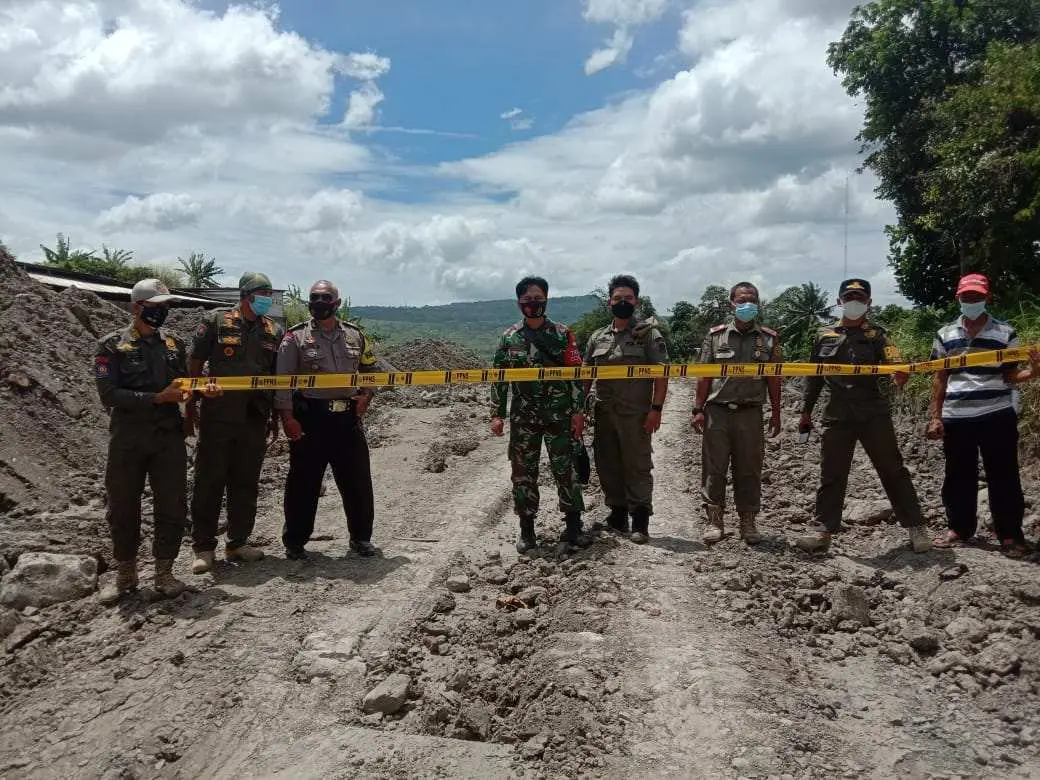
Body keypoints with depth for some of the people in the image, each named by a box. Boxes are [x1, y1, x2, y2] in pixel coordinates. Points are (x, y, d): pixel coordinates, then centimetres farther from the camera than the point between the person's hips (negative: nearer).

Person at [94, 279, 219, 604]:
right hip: (127, 439, -3)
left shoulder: (174, 344, 11)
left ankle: (164, 573, 16)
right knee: (123, 509, 7)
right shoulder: (111, 346, -2)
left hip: (169, 437, 3)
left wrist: (203, 390, -6)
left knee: (173, 508, 2)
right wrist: (157, 398, -19)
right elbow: (109, 394, -12)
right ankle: (125, 574, 23)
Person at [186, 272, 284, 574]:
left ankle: (238, 542, 22)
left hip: (255, 419, 4)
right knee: (209, 481, 2)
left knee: (246, 482, 10)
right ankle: (203, 547, 11)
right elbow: (194, 366, 1)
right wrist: (190, 410, -2)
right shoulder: (217, 321, -2)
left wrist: (275, 416, 12)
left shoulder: (274, 331, 9)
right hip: (217, 417, -3)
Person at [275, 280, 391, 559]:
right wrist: (287, 417, -11)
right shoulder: (296, 337, -1)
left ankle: (361, 537, 24)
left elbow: (372, 368, 21)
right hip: (310, 419, -3)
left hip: (348, 419, 3)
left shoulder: (355, 335, 9)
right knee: (303, 483, 5)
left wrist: (366, 395, 4)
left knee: (358, 481, 9)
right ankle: (295, 542, 19)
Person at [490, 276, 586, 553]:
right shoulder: (508, 337, 6)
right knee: (523, 472, 4)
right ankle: (526, 530, 15)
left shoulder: (562, 334, 3)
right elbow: (499, 378, 7)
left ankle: (573, 526, 12)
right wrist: (497, 414, 1)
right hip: (523, 416, 2)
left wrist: (578, 410, -5)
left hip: (559, 414, -1)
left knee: (565, 468, 1)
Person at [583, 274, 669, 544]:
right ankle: (618, 514, 25)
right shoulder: (597, 337, 13)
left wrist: (656, 408, -14)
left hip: (635, 414, -5)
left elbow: (661, 373, -6)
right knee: (608, 465, 11)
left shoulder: (648, 334, -1)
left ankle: (640, 522, 4)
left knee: (638, 466, -2)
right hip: (604, 413, 5)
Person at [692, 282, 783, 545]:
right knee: (714, 467, 1)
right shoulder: (716, 335, 5)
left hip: (751, 412, 1)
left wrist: (776, 412, 6)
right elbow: (705, 375, 4)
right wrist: (698, 409, 0)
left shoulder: (769, 338, 7)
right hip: (717, 411, -1)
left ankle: (748, 522, 16)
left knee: (749, 469, 6)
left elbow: (773, 378, 9)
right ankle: (713, 521, 10)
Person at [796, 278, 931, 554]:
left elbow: (892, 358, -13)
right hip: (837, 415, 2)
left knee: (893, 470, 2)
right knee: (831, 474, 4)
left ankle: (916, 527, 11)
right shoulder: (824, 335, 13)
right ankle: (823, 530, 9)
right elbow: (814, 377, 17)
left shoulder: (876, 334, 6)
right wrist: (806, 411, 15)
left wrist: (899, 373, -36)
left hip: (873, 412, -2)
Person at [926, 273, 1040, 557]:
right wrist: (935, 417, 5)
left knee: (1003, 477, 3)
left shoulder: (1005, 332, 2)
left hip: (997, 416, -2)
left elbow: (1010, 376, 2)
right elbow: (940, 379, 10)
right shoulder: (946, 335, 8)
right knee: (958, 477, 10)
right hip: (956, 418, 2)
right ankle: (959, 528, 23)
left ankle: (1010, 534, 12)